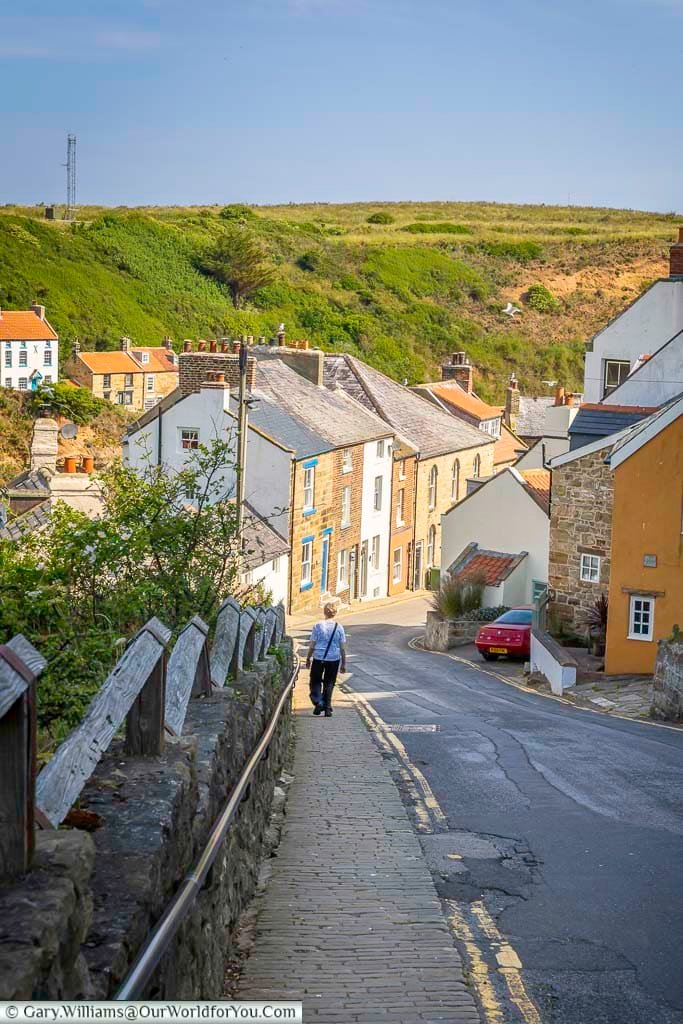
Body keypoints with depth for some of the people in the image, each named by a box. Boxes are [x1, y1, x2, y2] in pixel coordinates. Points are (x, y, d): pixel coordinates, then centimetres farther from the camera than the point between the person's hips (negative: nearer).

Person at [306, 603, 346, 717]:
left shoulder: (318, 626, -6)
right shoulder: (339, 627, -2)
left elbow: (312, 645, -2)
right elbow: (343, 648, 1)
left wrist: (308, 658, 11)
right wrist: (343, 663, 9)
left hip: (319, 658, -1)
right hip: (334, 659, 1)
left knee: (315, 681, 14)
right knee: (329, 683, 12)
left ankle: (318, 701, -8)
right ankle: (327, 708, 11)